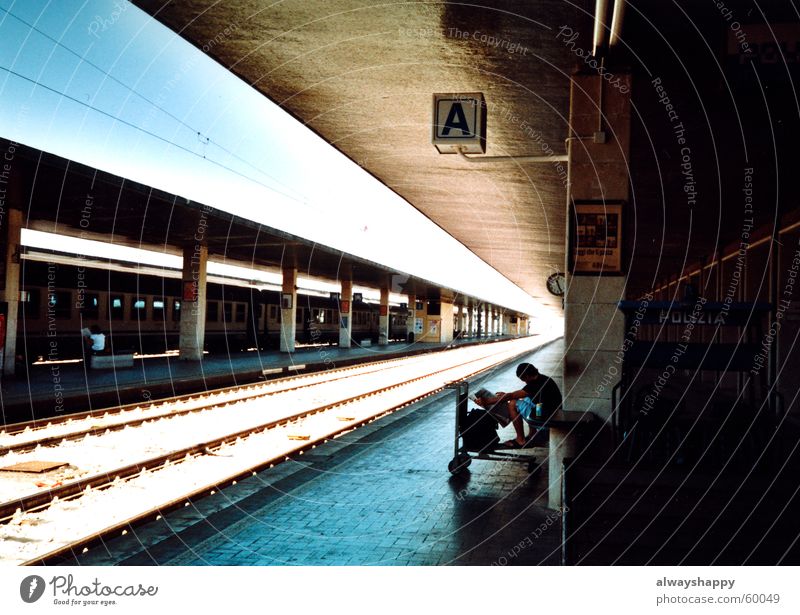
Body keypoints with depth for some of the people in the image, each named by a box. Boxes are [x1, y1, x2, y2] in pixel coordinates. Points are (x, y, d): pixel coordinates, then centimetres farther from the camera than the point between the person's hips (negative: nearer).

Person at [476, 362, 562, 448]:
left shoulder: (536, 384, -19)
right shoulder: (543, 378, 10)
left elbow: (511, 396, -19)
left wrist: (487, 401, -15)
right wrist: (506, 395, 23)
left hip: (546, 417, -10)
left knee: (513, 404, -5)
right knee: (527, 400, 28)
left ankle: (520, 440, 0)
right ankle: (533, 436, 24)